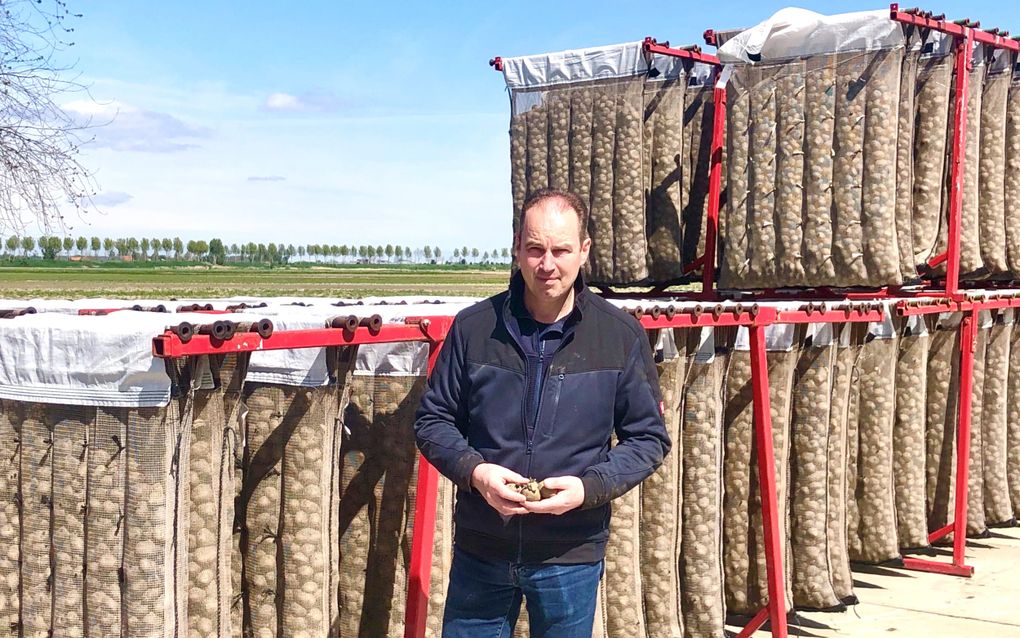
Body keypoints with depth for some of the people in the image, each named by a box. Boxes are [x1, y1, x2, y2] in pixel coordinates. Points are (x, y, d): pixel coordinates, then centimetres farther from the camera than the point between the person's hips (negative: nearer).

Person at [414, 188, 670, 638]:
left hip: (572, 556, 0)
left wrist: (590, 487, -16)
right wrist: (473, 470, -15)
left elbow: (648, 437, 1)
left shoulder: (621, 335, -4)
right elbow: (432, 420, 4)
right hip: (480, 550, 1)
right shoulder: (474, 327, -4)